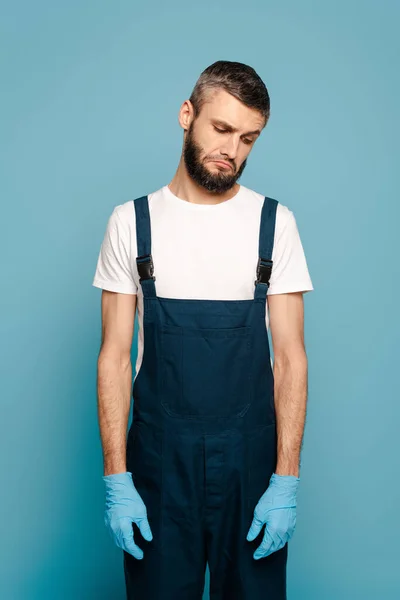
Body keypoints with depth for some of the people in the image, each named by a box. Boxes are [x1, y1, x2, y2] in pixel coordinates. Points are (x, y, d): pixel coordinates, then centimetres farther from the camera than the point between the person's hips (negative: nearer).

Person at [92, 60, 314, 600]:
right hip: (158, 459, 0)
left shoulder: (275, 222, 0)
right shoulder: (132, 222, 0)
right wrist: (115, 479, -7)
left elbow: (290, 357, -2)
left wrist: (286, 481, -8)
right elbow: (115, 356, -1)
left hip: (252, 458, 1)